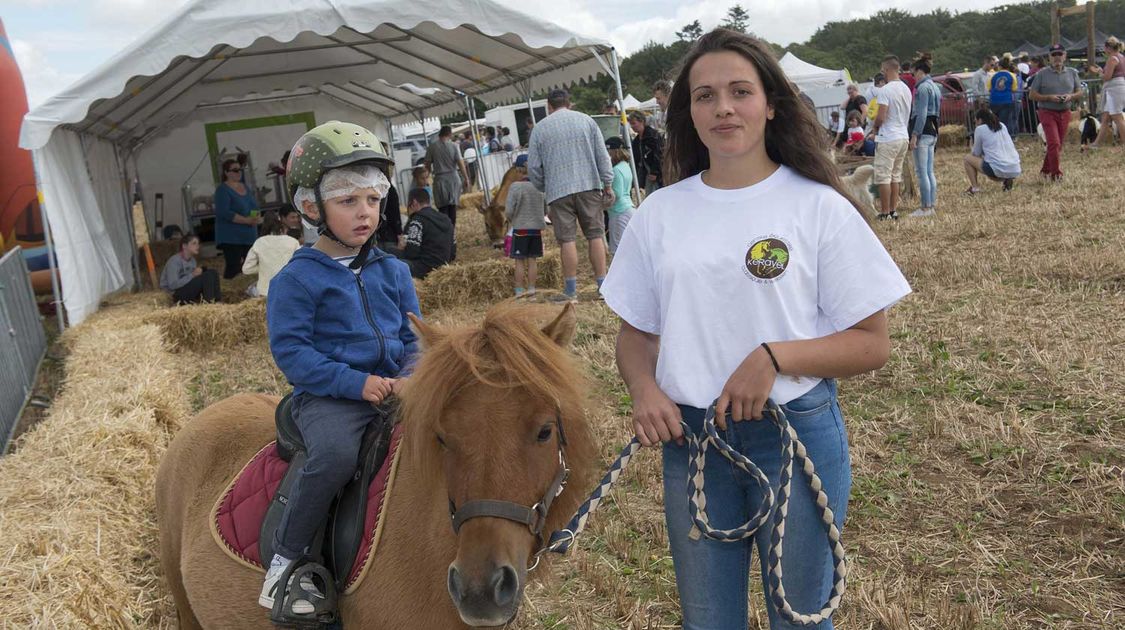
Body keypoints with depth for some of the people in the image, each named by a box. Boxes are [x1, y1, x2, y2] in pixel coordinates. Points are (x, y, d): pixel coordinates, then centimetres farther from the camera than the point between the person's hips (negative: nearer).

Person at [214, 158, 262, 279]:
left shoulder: (244, 187, 15)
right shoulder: (223, 190, -7)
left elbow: (254, 207, 21)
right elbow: (224, 213, -18)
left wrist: (257, 218, -3)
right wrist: (247, 220, -23)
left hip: (249, 236, 7)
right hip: (231, 237, -7)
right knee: (234, 268, -13)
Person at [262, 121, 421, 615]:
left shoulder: (393, 272, 12)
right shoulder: (297, 280, -4)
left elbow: (414, 336, 16)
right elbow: (291, 352, -9)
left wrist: (412, 374, -7)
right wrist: (356, 382, -18)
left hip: (394, 386, 5)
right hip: (326, 395, -5)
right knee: (335, 454, -33)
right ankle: (285, 557, -12)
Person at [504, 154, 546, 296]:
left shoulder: (515, 187, -14)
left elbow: (508, 211, -15)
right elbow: (546, 206, 6)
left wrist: (510, 219, 6)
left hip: (520, 228, -3)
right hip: (537, 228, 4)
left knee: (520, 260, 4)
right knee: (532, 259, 11)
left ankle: (520, 289, 7)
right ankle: (531, 288, 14)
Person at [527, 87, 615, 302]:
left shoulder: (540, 128, 6)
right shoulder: (586, 121, 9)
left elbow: (533, 167, 7)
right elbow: (602, 156, 5)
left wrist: (543, 188, 22)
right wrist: (608, 184, 9)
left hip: (558, 190, -1)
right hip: (589, 186, 2)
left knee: (567, 240, -1)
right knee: (595, 235, 6)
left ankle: (571, 290, 1)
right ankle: (603, 285, 6)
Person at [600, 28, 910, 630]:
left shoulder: (819, 207, -7)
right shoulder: (660, 212, 2)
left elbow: (872, 343, -6)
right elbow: (635, 331, 10)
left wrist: (775, 357, -21)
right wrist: (643, 389, -11)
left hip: (797, 435, -2)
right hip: (688, 438, 3)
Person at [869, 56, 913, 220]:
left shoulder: (885, 90, -16)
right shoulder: (906, 89, 10)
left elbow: (881, 117, -20)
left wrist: (874, 128, 2)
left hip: (887, 138, -8)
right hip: (903, 137, 8)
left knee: (883, 176, -3)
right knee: (896, 175, 13)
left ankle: (885, 212, -2)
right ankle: (893, 211, 15)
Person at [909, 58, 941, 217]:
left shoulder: (923, 87, -12)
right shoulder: (934, 86, 19)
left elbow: (921, 114, -19)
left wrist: (914, 135, -19)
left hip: (923, 132, -10)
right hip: (933, 131, 10)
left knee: (921, 171, -8)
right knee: (929, 171, 12)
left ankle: (926, 208, -8)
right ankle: (932, 206, 14)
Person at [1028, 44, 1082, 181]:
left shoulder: (1072, 73, 8)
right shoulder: (1042, 74, -3)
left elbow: (1079, 91, 13)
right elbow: (1032, 95, -4)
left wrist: (1071, 96, -10)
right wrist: (1049, 97, -17)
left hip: (1065, 113, 4)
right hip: (1047, 112, -4)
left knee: (1058, 145, 10)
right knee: (1054, 143, -14)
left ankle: (1045, 171, 24)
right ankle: (1056, 174, -6)